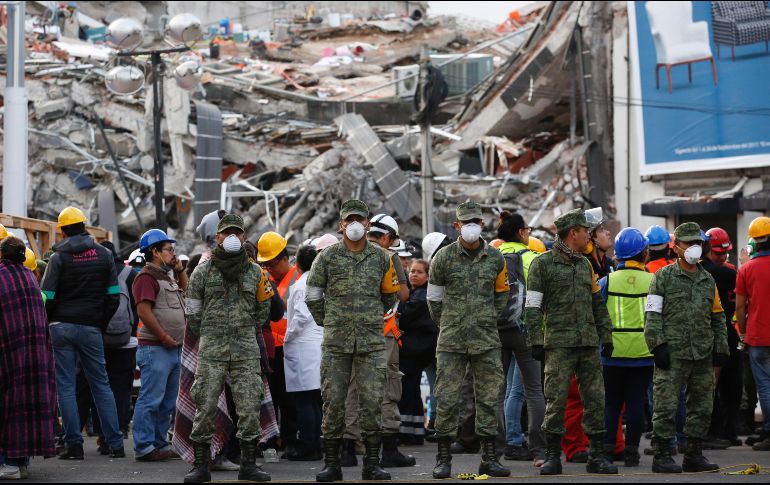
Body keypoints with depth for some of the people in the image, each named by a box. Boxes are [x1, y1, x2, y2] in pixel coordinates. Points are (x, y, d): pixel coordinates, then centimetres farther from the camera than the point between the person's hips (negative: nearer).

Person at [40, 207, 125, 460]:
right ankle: (115, 444, 5)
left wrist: (50, 322, 6)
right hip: (91, 329, 2)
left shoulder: (59, 257, -3)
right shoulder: (104, 254, 5)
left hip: (62, 327, -2)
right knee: (101, 384, 9)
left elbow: (47, 297, -8)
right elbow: (114, 296, 4)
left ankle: (74, 445, -1)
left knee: (65, 387, 2)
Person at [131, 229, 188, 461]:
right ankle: (144, 447, -9)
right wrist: (164, 337, -17)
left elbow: (186, 292, 34)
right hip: (155, 349, -10)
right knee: (151, 400, -9)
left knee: (167, 402, 13)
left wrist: (180, 270, 18)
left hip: (173, 349, 10)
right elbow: (144, 311, -19)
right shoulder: (147, 277, -11)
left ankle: (159, 444, 19)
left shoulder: (167, 276, 19)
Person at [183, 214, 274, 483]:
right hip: (211, 351, -1)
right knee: (205, 406, -5)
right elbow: (193, 313, 11)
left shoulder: (255, 272, 9)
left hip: (247, 350, 2)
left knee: (250, 407, -2)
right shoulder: (203, 271, 5)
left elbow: (262, 310, 21)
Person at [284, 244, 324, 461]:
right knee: (315, 400, 11)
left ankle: (307, 447, -4)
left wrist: (288, 338, -6)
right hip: (321, 344, 7)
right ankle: (316, 446, 13)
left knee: (304, 400, -4)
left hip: (303, 347, -7)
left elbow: (302, 316, -17)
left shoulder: (301, 285, -11)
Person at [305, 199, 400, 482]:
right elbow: (312, 295, 12)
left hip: (372, 342, 1)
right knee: (333, 401, 0)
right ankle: (331, 464, 6)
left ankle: (372, 463, 5)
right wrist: (327, 323, 12)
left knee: (372, 402, -1)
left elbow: (389, 296, 19)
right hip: (336, 342, -1)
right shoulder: (328, 257, 3)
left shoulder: (381, 258, 7)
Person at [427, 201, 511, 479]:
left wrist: (489, 320, 12)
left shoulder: (495, 258, 6)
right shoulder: (444, 257, 0)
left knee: (489, 398, 3)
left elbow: (502, 295, 18)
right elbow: (434, 298, 9)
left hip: (487, 341, 2)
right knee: (447, 399, -3)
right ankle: (443, 458, 3)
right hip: (451, 341, -2)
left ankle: (489, 458, 8)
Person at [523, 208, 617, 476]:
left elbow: (598, 304, 21)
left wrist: (606, 337, 14)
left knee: (595, 398, 2)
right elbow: (532, 307, -4)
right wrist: (536, 342, -10)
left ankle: (597, 456, 7)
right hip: (559, 343, -5)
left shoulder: (585, 265, 18)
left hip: (588, 343, 5)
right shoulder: (543, 263, -1)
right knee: (556, 399, -6)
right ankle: (553, 456, 2)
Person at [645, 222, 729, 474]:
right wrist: (658, 346, -12)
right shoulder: (663, 277, 1)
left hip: (703, 356, 6)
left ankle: (694, 455, 17)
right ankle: (662, 456, -1)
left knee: (702, 406, 8)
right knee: (666, 406, -6)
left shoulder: (708, 280, 16)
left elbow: (718, 317, 21)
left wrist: (721, 348, 12)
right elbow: (652, 315, -4)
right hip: (672, 354, -6)